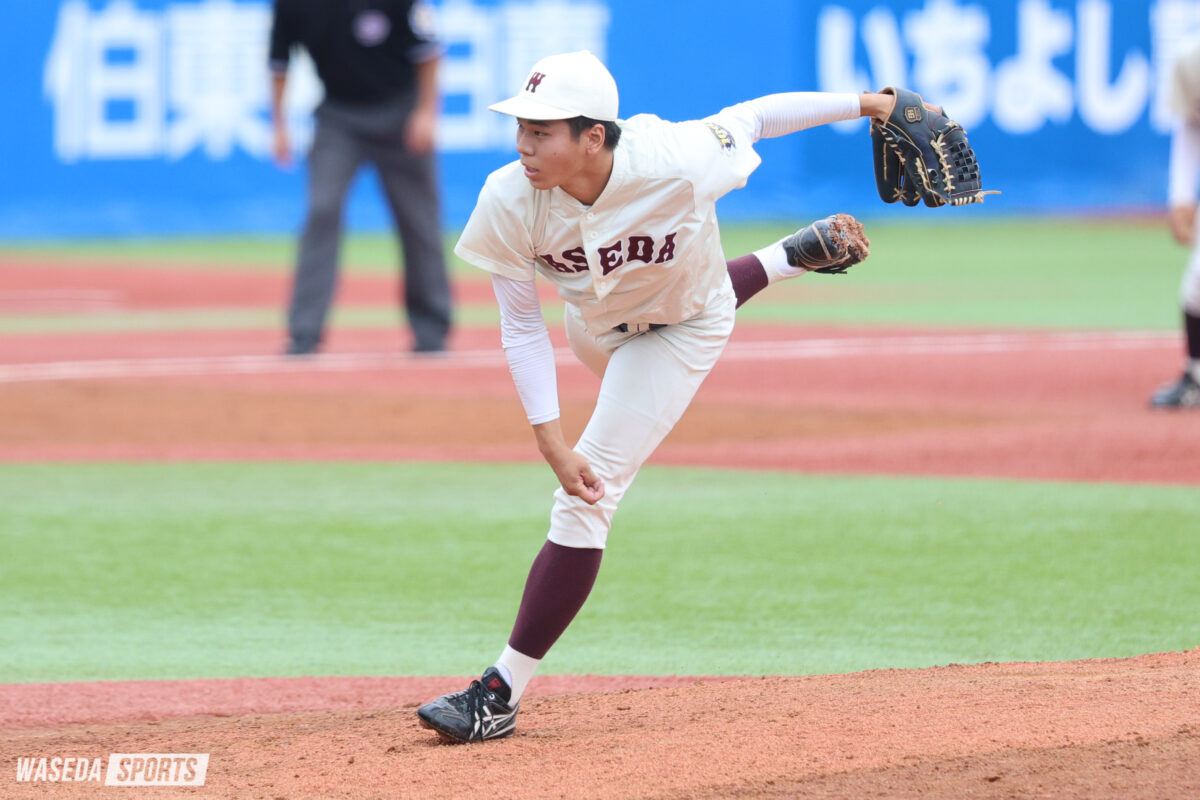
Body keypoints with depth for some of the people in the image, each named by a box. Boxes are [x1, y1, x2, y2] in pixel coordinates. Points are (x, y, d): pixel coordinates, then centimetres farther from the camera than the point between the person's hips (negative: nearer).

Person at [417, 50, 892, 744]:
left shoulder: (674, 165, -42)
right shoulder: (509, 202, -33)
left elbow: (748, 119, -21)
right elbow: (522, 327, -21)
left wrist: (863, 104, -8)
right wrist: (552, 444, -28)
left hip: (685, 330, -5)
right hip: (596, 323, 5)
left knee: (586, 502, -13)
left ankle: (501, 696, -6)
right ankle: (790, 260, 56)